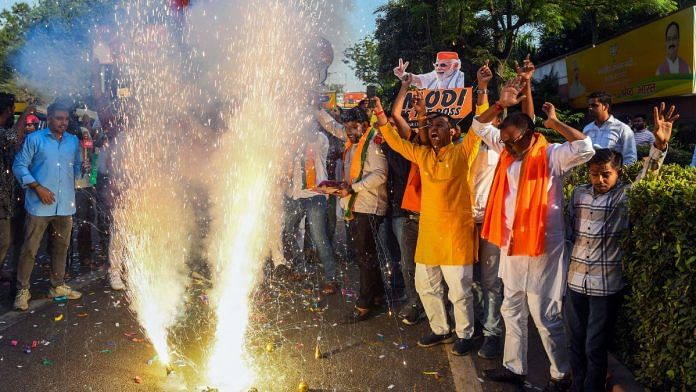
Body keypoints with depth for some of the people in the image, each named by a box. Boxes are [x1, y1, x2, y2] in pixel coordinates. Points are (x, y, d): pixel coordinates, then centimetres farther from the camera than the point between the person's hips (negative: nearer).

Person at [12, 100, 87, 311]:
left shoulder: (74, 141, 11)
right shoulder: (34, 139, -2)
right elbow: (19, 166, -3)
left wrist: (83, 167, -10)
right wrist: (38, 187, -13)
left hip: (65, 205, 4)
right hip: (39, 205, -4)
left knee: (61, 247, 14)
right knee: (30, 248, 0)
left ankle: (58, 286, 27)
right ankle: (22, 290, 12)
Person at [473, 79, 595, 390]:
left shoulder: (551, 155, -13)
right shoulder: (507, 152, 7)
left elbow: (585, 149, -30)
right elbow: (480, 127, 12)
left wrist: (555, 123, -20)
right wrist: (501, 104, -3)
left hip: (541, 247, -7)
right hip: (511, 245, 8)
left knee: (546, 317, 2)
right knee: (512, 311, 17)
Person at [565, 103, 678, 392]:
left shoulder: (626, 196, -7)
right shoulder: (579, 193, 4)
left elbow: (648, 177, -23)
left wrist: (659, 146, -39)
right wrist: (567, 262, 7)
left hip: (607, 285, -4)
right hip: (575, 280, 4)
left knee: (595, 347, 5)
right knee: (575, 342, 16)